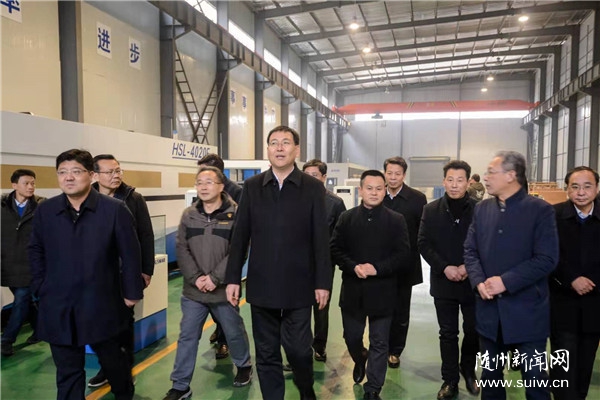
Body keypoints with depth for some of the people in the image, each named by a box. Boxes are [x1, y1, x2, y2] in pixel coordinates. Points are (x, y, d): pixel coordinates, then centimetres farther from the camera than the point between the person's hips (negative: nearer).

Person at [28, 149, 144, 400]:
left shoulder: (115, 209, -10)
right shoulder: (45, 210, 1)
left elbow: (130, 254, -7)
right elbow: (36, 252, 11)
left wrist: (132, 292, -5)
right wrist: (40, 288, 5)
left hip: (102, 304, -2)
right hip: (58, 307, 2)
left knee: (112, 360, 19)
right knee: (67, 371, 13)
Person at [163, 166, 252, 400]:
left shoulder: (235, 214, -9)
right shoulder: (188, 215, 3)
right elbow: (182, 250, 0)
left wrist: (215, 278, -18)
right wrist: (195, 278, -12)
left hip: (224, 290, -2)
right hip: (193, 291, 3)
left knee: (235, 332, 15)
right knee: (187, 336, 10)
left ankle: (244, 366, 41)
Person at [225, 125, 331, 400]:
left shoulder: (313, 188, -2)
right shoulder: (252, 186, 3)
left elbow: (321, 239, -3)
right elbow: (240, 236, 4)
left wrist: (323, 282, -5)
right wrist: (233, 278, 2)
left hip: (299, 285, -2)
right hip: (261, 285, 2)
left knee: (298, 348, 6)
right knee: (266, 353, 11)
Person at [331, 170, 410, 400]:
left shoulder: (396, 220, -3)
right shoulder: (346, 218, 1)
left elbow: (403, 255, -7)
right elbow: (335, 249, -2)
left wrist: (377, 268, -19)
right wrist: (354, 267, -18)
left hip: (382, 292, -1)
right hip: (352, 290, 2)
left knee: (380, 343, 7)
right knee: (352, 337, 17)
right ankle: (360, 360, 50)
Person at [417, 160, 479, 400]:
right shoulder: (431, 210, 0)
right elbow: (423, 244, -2)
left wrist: (469, 267, -16)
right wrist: (444, 268, -14)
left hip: (473, 282, 0)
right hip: (443, 282, 1)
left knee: (473, 331, 12)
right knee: (448, 334, 10)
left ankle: (468, 370, 39)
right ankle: (450, 381, 25)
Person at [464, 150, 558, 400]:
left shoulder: (540, 210, -8)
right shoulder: (482, 209, 7)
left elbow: (547, 259, -15)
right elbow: (470, 251, 5)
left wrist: (505, 281, -21)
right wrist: (479, 282, -12)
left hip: (527, 310, -4)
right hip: (489, 308, 4)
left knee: (534, 376, 10)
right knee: (490, 373, 19)